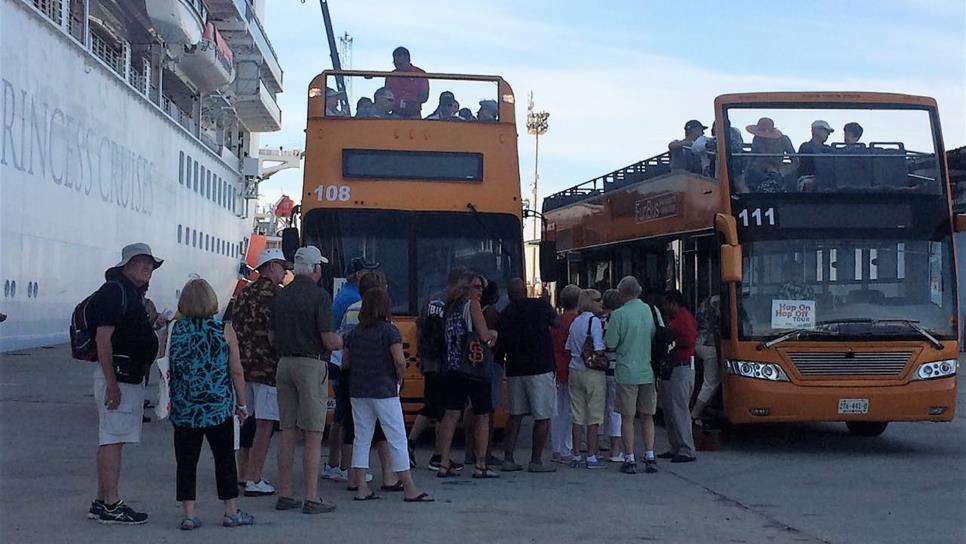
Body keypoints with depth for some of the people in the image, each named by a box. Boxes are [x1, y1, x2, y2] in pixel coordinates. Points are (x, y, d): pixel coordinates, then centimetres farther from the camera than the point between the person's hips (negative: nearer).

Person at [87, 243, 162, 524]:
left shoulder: (133, 293, 19)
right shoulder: (113, 291, -12)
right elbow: (103, 338, -20)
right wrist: (112, 383, -23)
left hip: (131, 374, 11)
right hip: (116, 375, -11)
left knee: (112, 439, 13)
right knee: (112, 440, -9)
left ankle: (102, 502, 18)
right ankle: (110, 506, -8)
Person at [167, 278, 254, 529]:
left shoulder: (176, 329, 0)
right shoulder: (224, 330, -5)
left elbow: (171, 368, 7)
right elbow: (236, 371, -4)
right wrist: (241, 403, 6)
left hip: (183, 408, 1)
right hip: (218, 408, -1)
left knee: (186, 462, 6)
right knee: (225, 460, 10)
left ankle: (188, 515, 4)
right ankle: (231, 512, 16)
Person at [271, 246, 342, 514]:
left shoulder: (281, 295, 11)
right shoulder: (319, 295, -10)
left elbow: (273, 338, 15)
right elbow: (329, 340, -14)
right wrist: (341, 342, 7)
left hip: (284, 364, 7)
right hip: (311, 365, -7)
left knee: (287, 434, 10)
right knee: (313, 435, -3)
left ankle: (284, 495, 12)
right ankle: (311, 499, -3)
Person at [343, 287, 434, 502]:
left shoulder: (355, 332, 7)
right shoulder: (389, 331, -10)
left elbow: (345, 362, 11)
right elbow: (400, 361, -20)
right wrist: (399, 379, -4)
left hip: (358, 392, 5)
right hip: (384, 392, -5)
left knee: (361, 439, 10)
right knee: (397, 439, -2)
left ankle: (361, 488, 9)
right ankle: (409, 489, -1)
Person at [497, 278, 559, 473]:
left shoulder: (504, 315, 5)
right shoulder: (540, 306, -5)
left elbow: (501, 347, 9)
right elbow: (556, 323, 13)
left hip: (514, 371, 5)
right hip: (540, 369, -4)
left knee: (514, 416, 13)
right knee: (543, 418, 2)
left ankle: (508, 459, 11)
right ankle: (536, 461, 1)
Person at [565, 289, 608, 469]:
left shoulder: (575, 322, 10)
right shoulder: (595, 321, -11)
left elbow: (569, 348, 14)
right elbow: (599, 351, -17)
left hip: (575, 371, 6)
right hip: (593, 373, -6)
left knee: (577, 416, 9)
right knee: (593, 416, 0)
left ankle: (576, 456, 12)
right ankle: (591, 457, 2)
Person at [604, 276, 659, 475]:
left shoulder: (619, 314, -11)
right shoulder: (651, 311, 1)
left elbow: (610, 345, -9)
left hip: (627, 373, -4)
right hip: (648, 372, 4)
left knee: (627, 417, 4)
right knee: (647, 416, 13)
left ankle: (630, 460, 5)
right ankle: (650, 458, 11)